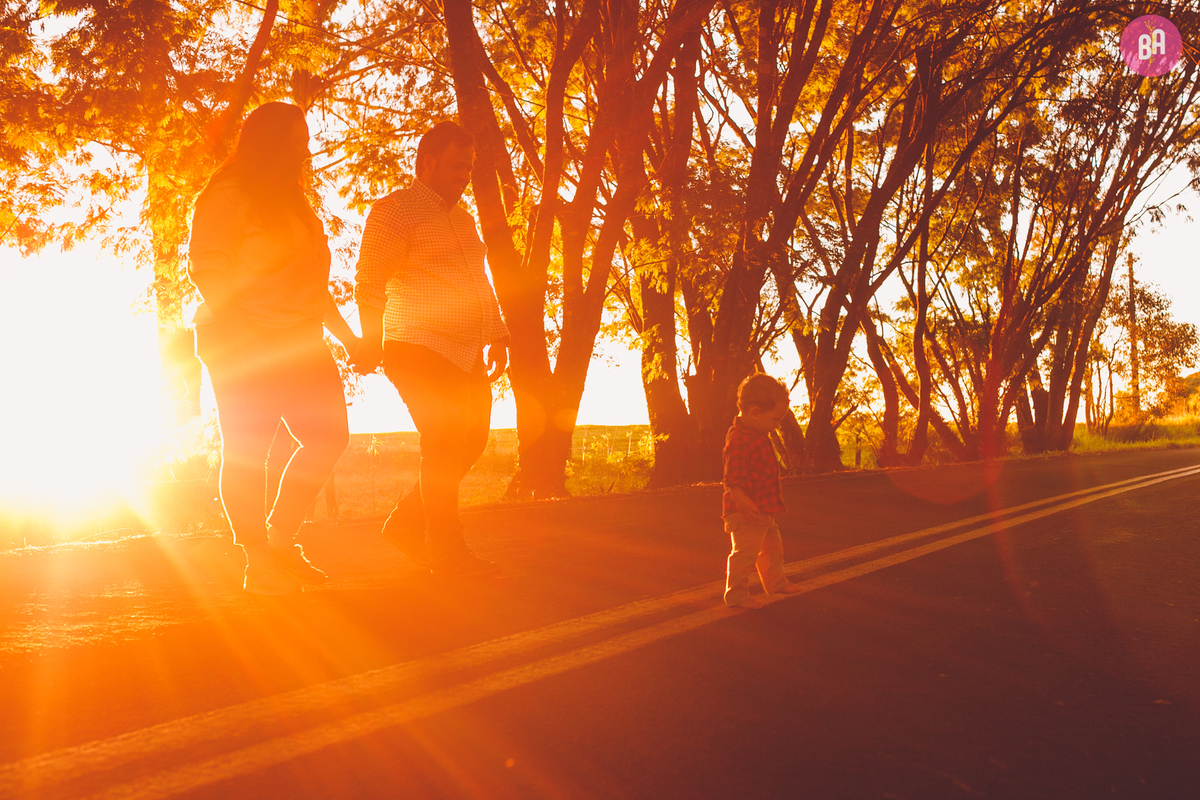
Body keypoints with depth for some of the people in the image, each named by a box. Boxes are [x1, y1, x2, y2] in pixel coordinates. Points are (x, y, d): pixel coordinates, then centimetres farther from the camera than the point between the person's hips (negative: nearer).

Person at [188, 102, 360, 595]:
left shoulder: (293, 202, 22)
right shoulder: (227, 197, -4)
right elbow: (206, 268, -15)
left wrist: (345, 335, 21)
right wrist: (236, 330, -26)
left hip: (298, 345, 8)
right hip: (244, 349, -8)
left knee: (329, 435, 1)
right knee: (247, 451, -5)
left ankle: (280, 541, 12)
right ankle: (259, 563, 2)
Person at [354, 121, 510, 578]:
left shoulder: (462, 216, 19)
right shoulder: (395, 211, -6)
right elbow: (370, 282, -15)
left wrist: (498, 335, 21)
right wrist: (372, 341, -27)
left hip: (465, 353, 9)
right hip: (420, 350, -8)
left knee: (471, 442, 7)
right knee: (444, 445, -11)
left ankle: (406, 523, 21)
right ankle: (446, 549, -2)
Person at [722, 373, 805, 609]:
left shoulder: (758, 436, 13)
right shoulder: (739, 439, -22)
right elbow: (733, 476, -27)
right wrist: (741, 499, -35)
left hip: (763, 510, 11)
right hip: (745, 511, -11)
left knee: (772, 545, 23)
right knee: (746, 551, -9)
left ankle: (776, 582, 41)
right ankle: (736, 594, 2)